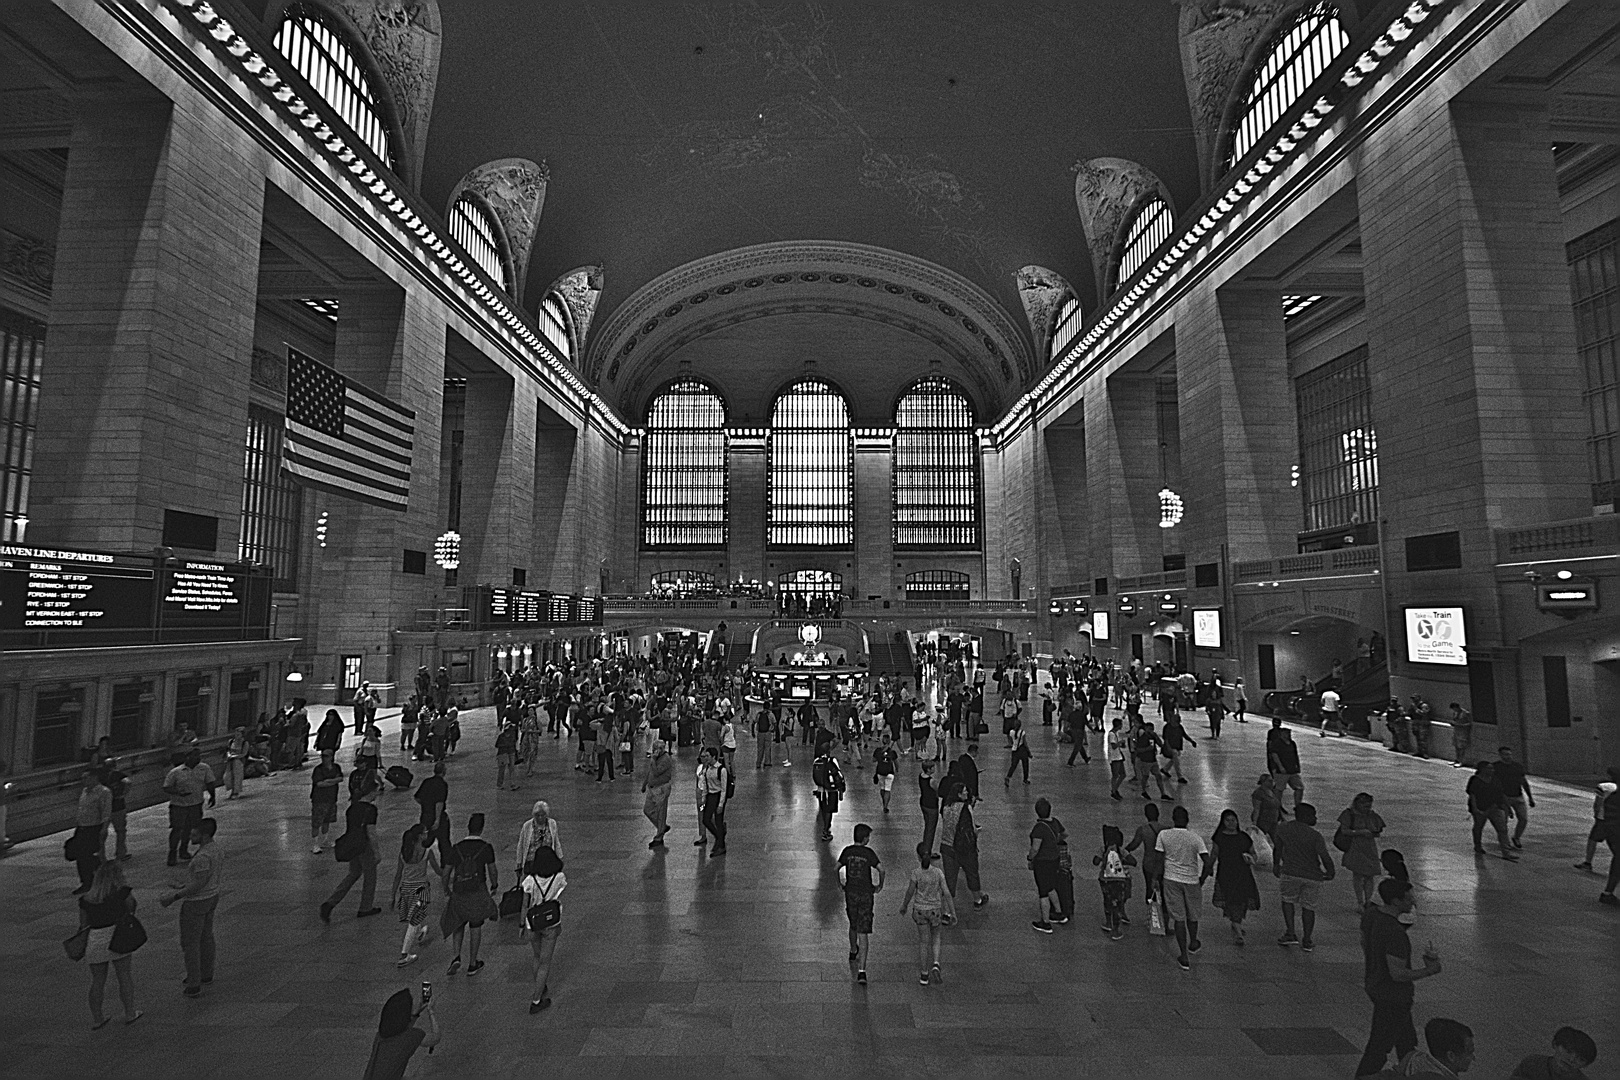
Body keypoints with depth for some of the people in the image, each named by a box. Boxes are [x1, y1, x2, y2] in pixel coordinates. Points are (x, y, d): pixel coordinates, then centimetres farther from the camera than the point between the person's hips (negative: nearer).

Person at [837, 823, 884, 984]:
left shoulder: (847, 851, -1)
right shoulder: (868, 853, -10)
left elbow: (837, 868, -2)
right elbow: (881, 869, -16)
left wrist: (841, 884, 13)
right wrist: (880, 886, -1)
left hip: (850, 893, 3)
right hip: (866, 894, -3)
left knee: (853, 925, 27)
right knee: (863, 933, -2)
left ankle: (853, 952, 50)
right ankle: (861, 970, -10)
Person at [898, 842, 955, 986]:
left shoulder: (916, 872, -17)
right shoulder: (938, 872, -13)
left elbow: (910, 892, -9)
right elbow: (947, 893, -11)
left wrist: (904, 906, 9)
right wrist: (953, 912, -2)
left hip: (919, 910, -1)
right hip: (935, 910, 1)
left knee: (923, 941, 15)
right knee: (935, 937, 24)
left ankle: (924, 975, 21)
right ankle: (935, 965, 4)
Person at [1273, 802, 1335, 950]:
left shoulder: (1283, 828, -1)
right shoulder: (1315, 835, -12)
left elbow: (1277, 848, 11)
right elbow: (1326, 858, -15)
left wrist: (1276, 865, 26)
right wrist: (1330, 873, 4)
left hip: (1290, 873, 1)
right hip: (1313, 876, 0)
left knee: (1287, 899, 18)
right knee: (1308, 906, 13)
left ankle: (1290, 933, 8)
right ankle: (1307, 941, 18)